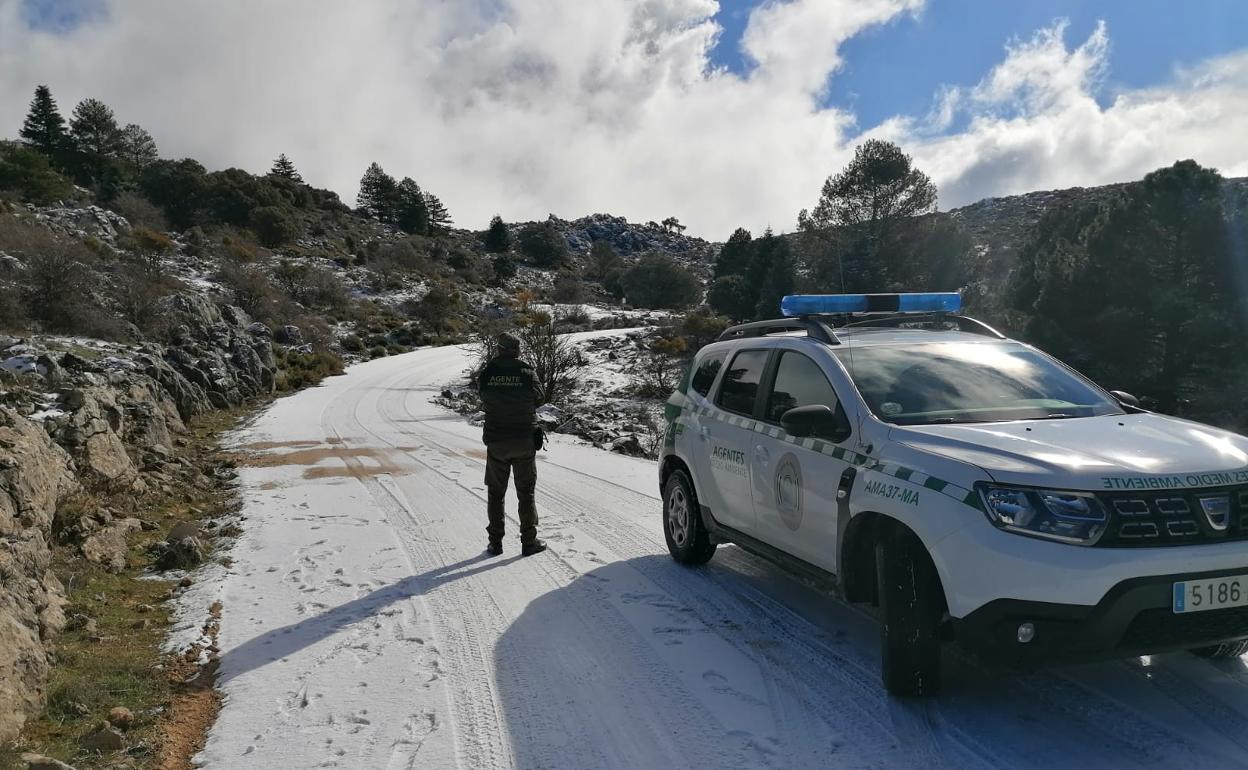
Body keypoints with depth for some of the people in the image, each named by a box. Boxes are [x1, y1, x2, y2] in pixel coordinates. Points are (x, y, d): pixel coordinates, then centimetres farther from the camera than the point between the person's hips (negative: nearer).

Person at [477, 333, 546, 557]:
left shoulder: (486, 374, -9)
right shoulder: (528, 374, -11)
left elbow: (483, 399, 5)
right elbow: (536, 401, -1)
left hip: (496, 442, 1)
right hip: (525, 442, -1)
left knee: (496, 493, 13)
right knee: (526, 493, 10)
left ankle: (495, 542, 17)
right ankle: (529, 542, 13)